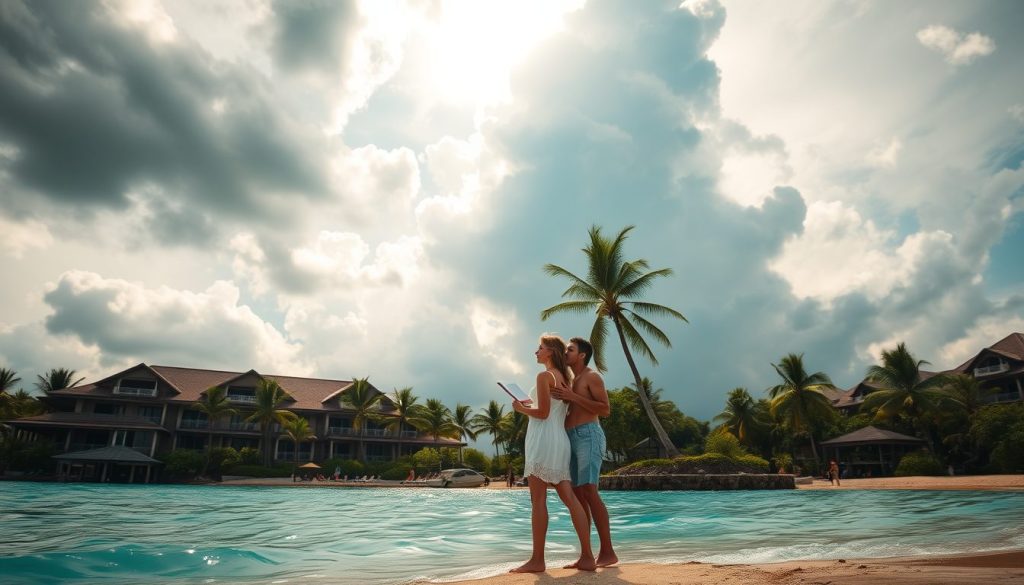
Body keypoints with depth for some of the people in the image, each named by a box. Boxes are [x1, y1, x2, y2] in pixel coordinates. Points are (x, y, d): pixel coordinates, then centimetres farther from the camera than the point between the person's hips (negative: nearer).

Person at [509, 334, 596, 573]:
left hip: (543, 439, -8)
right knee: (570, 498, 4)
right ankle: (587, 557, 2)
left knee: (538, 500, -6)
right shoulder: (564, 378, 18)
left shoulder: (544, 376, -6)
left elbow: (543, 413, -13)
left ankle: (537, 560, -4)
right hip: (560, 440, 8)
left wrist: (521, 408, 3)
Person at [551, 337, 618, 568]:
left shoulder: (592, 377, 0)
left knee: (589, 492, -15)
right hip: (572, 439, 8)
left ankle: (608, 552, -12)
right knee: (577, 495, 3)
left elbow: (605, 409, -11)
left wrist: (573, 397, -16)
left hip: (588, 435, -8)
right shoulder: (570, 381, 25)